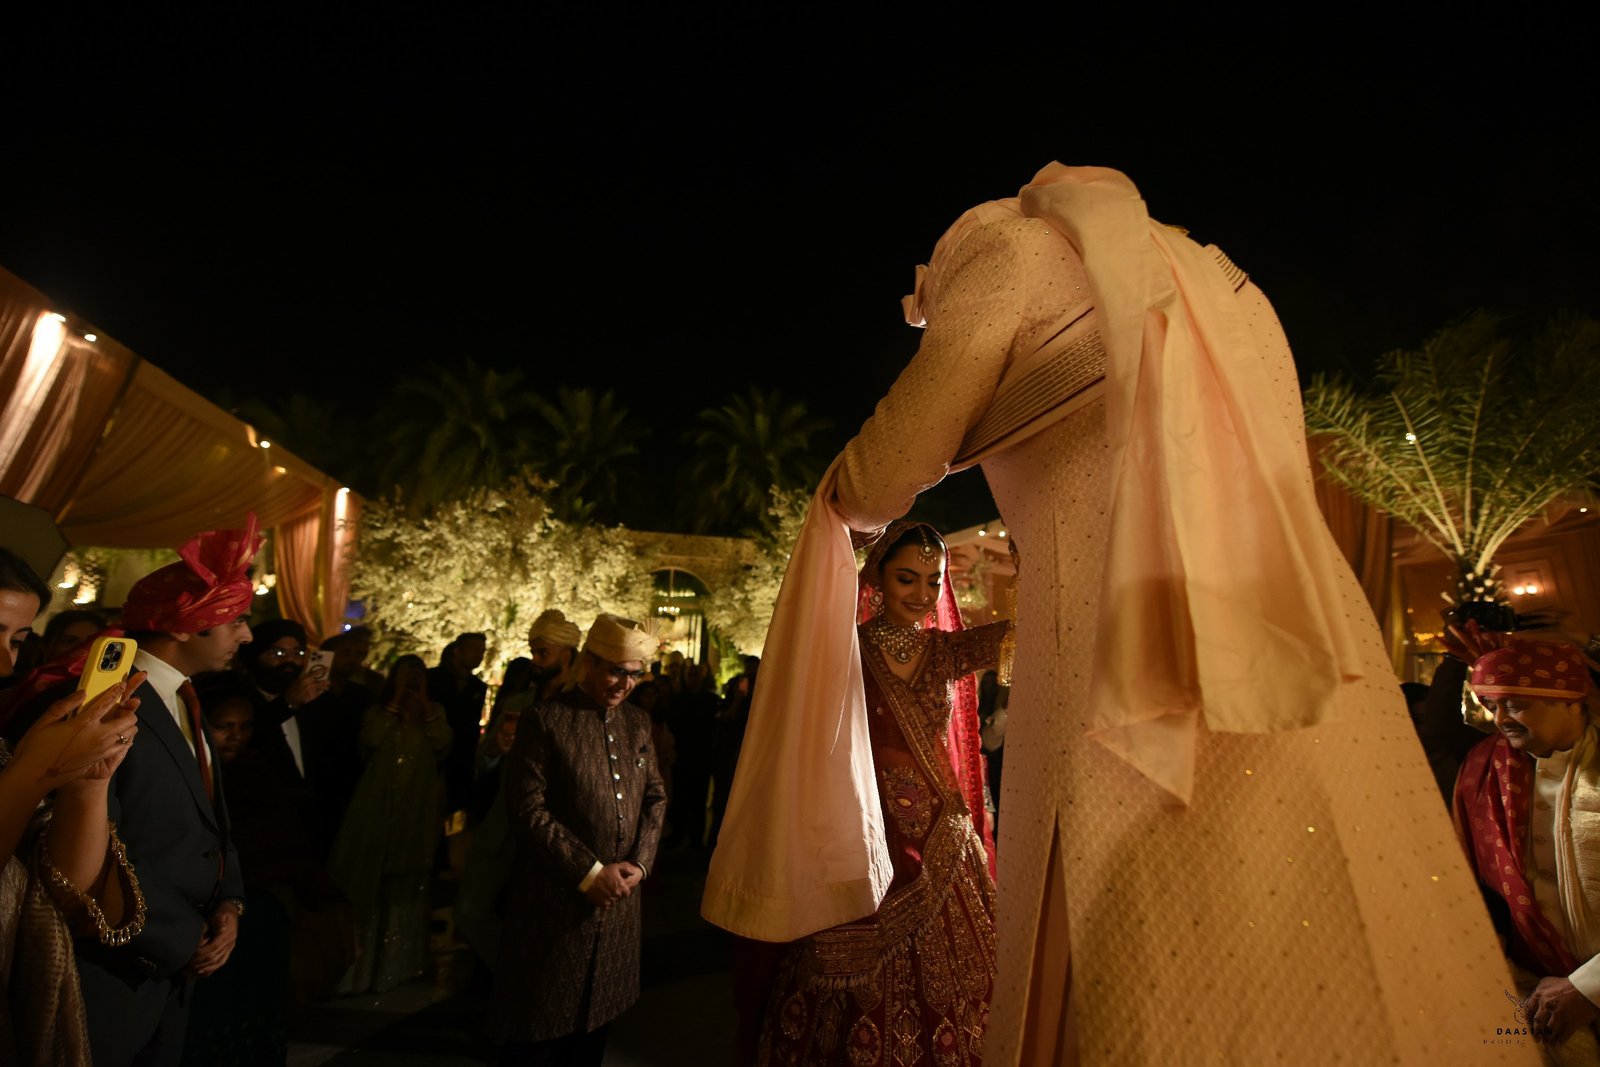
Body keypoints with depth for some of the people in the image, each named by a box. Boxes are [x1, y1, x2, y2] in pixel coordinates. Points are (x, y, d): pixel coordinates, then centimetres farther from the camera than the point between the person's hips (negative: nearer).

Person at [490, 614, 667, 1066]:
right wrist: (590, 872, -16)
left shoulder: (637, 722, 5)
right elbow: (527, 808, -16)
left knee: (595, 1021, 20)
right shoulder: (544, 721, -11)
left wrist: (639, 862, -5)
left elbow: (655, 796, 9)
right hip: (558, 900, -5)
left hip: (618, 897, 5)